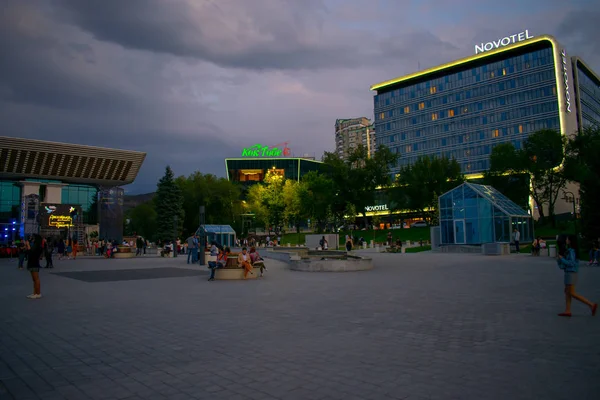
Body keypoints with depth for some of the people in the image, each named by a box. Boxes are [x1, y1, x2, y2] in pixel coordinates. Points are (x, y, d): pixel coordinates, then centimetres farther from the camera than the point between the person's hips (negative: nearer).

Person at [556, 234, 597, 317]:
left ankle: (591, 305, -5)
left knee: (572, 293, -6)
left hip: (571, 273, -10)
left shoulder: (571, 251, -16)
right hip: (569, 272, 10)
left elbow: (571, 263, -23)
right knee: (567, 292, 10)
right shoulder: (570, 250, 12)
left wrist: (561, 258, -14)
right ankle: (567, 311, 11)